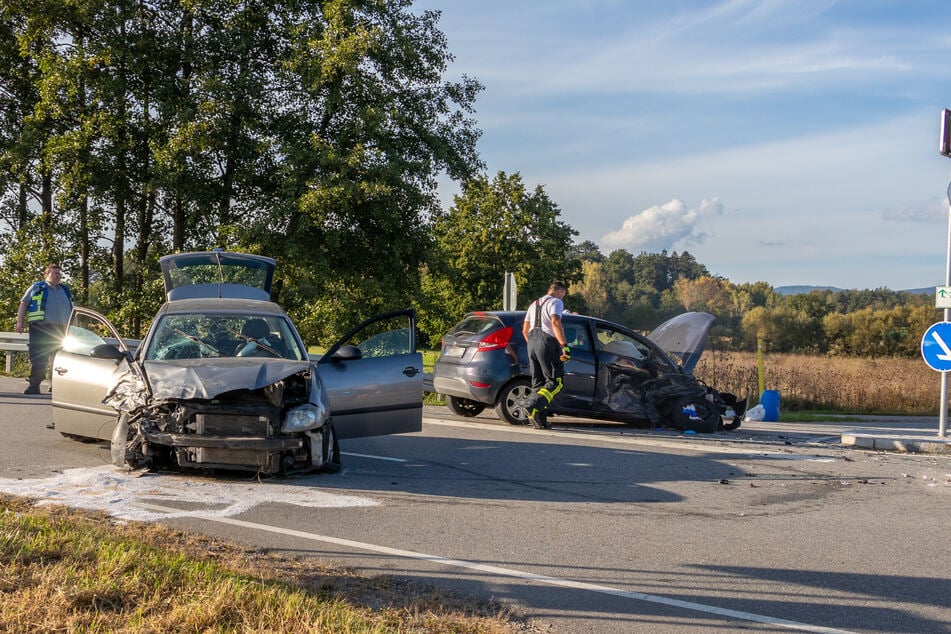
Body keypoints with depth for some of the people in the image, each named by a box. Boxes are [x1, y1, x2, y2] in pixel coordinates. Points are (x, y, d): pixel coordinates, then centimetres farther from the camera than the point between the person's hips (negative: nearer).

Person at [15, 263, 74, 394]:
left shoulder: (65, 291, 22)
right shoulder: (37, 287, 11)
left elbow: (73, 310, 25)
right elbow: (24, 304, 7)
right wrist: (20, 321, -4)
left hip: (60, 330, 4)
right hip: (40, 328, -4)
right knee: (38, 359, -9)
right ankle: (34, 385, -5)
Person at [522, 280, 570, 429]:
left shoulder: (534, 304, 25)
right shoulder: (556, 302, 0)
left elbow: (525, 330, 24)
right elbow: (555, 323, -17)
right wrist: (564, 345, -20)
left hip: (532, 341, 8)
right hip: (547, 342, -8)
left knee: (538, 383, 9)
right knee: (555, 382, -7)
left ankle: (540, 420, 4)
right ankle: (534, 408, -26)